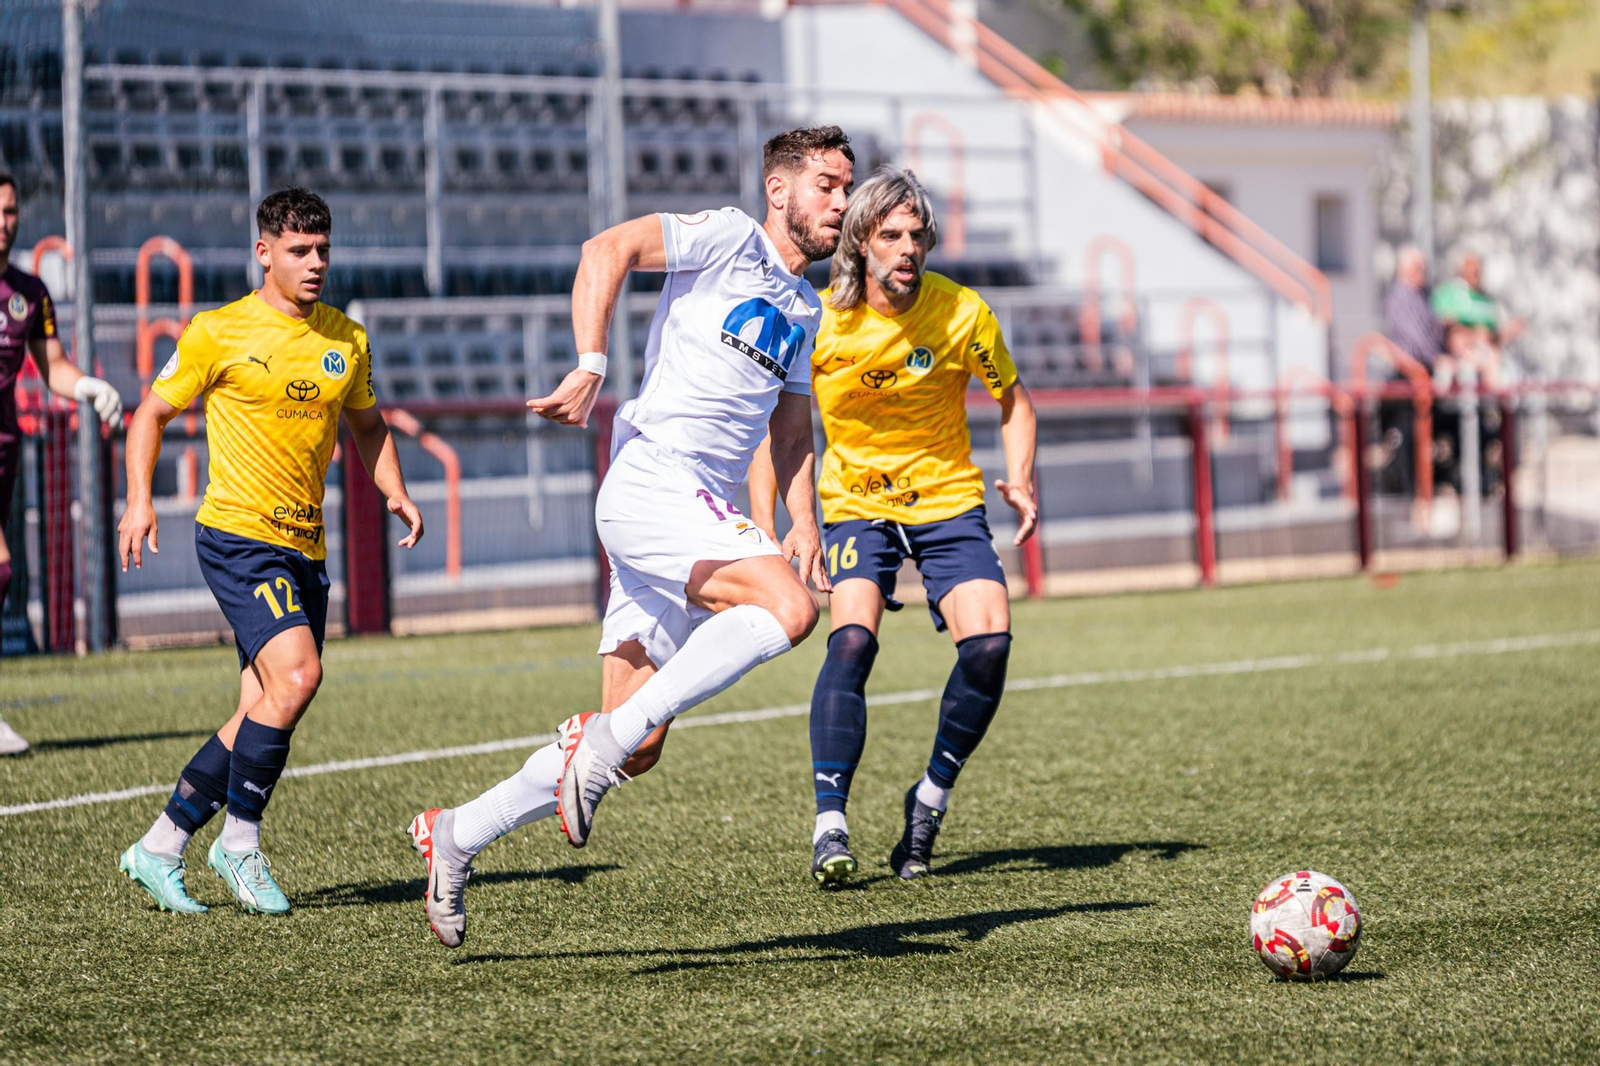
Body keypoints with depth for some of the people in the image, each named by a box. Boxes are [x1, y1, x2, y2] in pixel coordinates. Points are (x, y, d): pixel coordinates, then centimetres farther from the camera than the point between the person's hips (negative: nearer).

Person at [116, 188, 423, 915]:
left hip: (305, 547, 6)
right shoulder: (218, 334, -4)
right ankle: (240, 842, -9)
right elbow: (152, 412, 4)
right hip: (237, 534, -6)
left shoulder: (347, 341, 10)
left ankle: (158, 849, 14)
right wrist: (139, 500, -8)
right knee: (296, 674, -23)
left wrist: (396, 493, 7)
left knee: (263, 716, 4)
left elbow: (367, 426, 24)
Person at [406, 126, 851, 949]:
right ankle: (605, 737, -26)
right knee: (787, 607, -31)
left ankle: (455, 836, 16)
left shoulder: (803, 309, 24)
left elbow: (792, 427, 30)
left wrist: (803, 525, 14)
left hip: (700, 522, 8)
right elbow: (608, 249, -13)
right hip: (652, 485, -8)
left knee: (634, 749, 3)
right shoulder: (729, 238, -1)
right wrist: (590, 368, -23)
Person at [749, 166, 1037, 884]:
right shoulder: (818, 321, -12)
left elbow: (1012, 399, 5)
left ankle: (931, 799, 4)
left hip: (948, 501, 1)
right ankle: (830, 825, -23)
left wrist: (1020, 482, -10)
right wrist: (762, 524, -9)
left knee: (989, 642, -18)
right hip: (857, 502, -1)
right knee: (853, 638, -25)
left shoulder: (962, 314, -11)